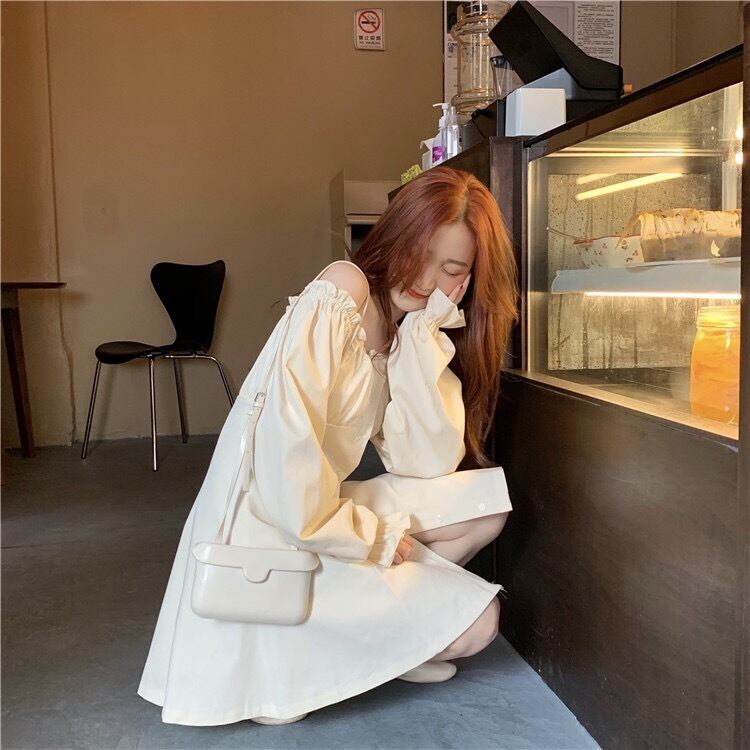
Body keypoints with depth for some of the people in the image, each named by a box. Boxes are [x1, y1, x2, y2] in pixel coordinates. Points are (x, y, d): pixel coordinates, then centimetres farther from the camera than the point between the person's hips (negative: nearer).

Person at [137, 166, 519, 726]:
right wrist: (377, 537, -12)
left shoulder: (407, 327, 7)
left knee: (488, 499, 3)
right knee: (475, 620, -7)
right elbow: (287, 470, -26)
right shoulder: (338, 297, -18)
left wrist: (425, 334, -12)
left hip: (325, 518, 8)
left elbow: (429, 465, -6)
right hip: (268, 538, -8)